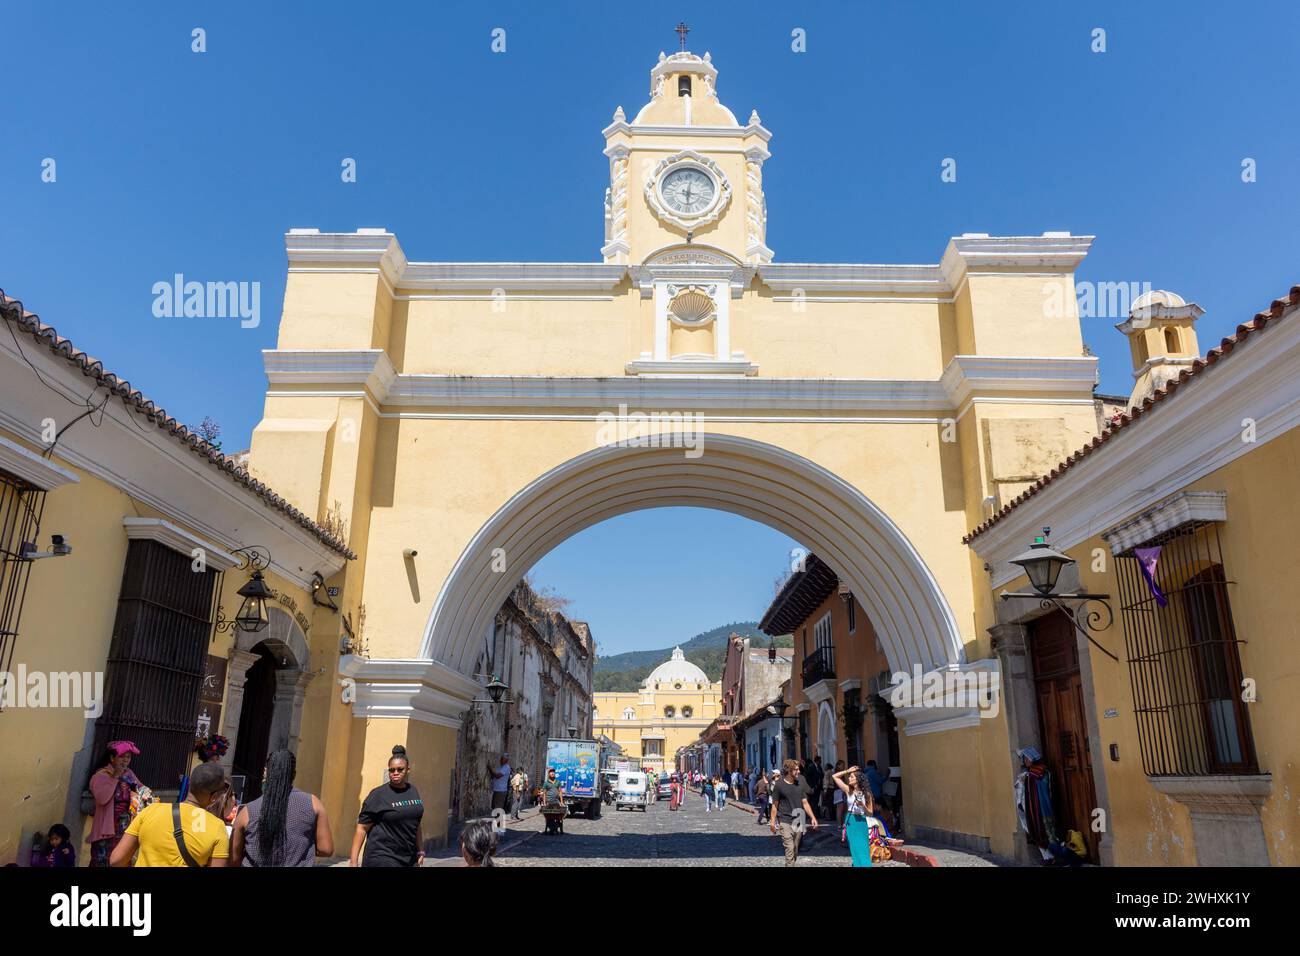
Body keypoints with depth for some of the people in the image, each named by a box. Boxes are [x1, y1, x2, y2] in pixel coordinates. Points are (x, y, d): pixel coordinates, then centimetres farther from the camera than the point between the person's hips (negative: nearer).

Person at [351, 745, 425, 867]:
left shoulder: (413, 791, 9)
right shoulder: (379, 795, -8)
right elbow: (362, 828, -9)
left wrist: (420, 851, 17)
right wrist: (353, 861, -13)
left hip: (409, 858, 6)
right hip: (382, 858, -6)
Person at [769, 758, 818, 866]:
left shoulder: (800, 783, 7)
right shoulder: (779, 785, -5)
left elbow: (805, 803, 11)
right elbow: (775, 805, -1)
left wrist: (813, 817, 3)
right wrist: (772, 821, -7)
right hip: (785, 822, -4)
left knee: (796, 849, 10)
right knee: (789, 848, -11)